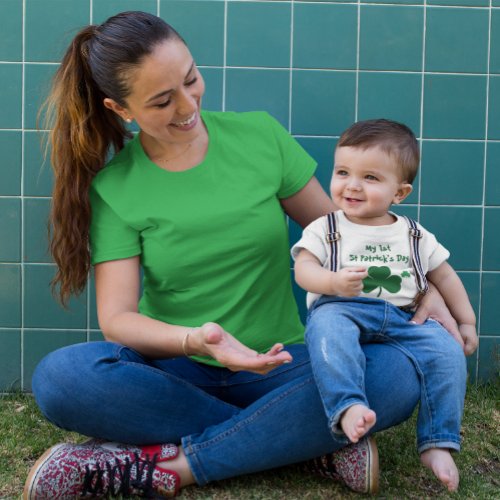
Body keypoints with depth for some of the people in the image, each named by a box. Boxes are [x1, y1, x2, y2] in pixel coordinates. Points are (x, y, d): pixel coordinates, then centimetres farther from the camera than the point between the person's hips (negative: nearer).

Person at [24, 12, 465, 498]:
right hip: (172, 371, 0)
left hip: (276, 364, 1)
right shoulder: (114, 188, -3)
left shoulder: (260, 134, 0)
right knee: (59, 376, -31)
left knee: (397, 374, -27)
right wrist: (195, 340, -31)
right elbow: (116, 317, -10)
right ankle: (312, 444, -21)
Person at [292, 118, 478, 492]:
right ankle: (349, 407, -50)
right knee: (328, 327, -37)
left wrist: (467, 322, 19)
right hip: (342, 308, -3)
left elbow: (444, 276, 23)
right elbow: (304, 269, -6)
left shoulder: (414, 236, 16)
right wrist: (334, 281, -27)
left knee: (447, 351, -19)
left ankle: (437, 444, -13)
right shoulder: (324, 229, 8)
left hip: (403, 318, 3)